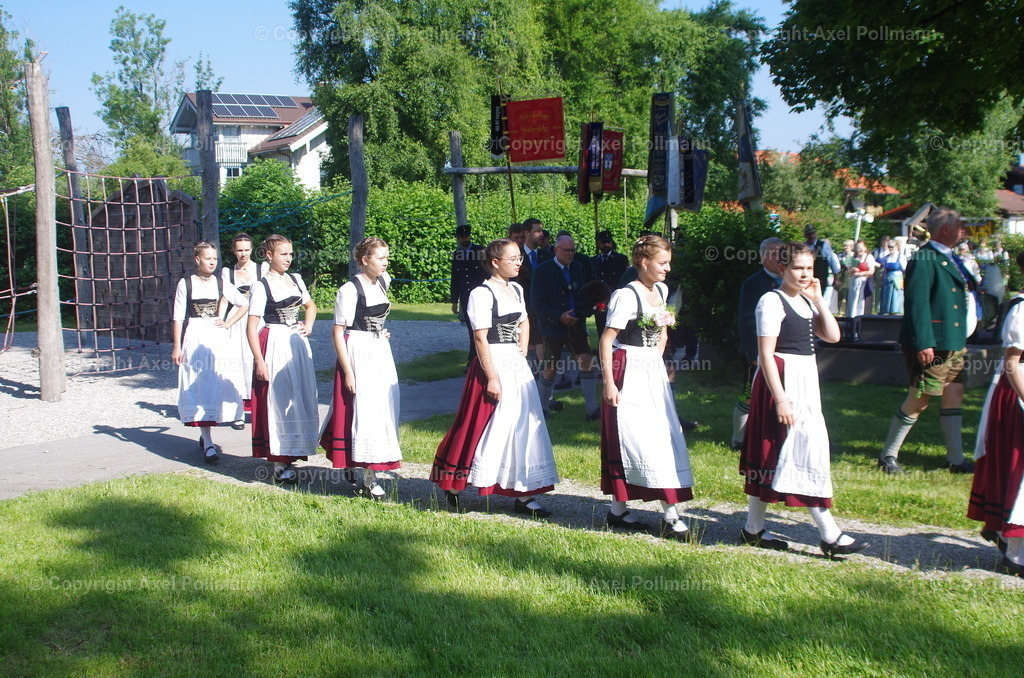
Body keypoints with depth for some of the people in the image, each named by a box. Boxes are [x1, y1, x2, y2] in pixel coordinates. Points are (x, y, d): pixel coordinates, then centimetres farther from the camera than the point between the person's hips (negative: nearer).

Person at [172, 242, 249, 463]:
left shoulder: (221, 284, 7)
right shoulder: (185, 284, 0)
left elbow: (244, 304, 16)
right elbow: (178, 317, -1)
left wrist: (228, 323, 4)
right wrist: (177, 346, -5)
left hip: (218, 338, 3)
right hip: (195, 338, -3)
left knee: (219, 385, 0)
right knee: (199, 389, -4)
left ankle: (205, 433, 18)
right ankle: (208, 444, -5)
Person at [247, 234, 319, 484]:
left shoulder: (296, 280, 9)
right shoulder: (261, 287, -9)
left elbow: (310, 306, 27)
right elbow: (251, 327, -11)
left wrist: (308, 326, 7)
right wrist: (259, 361, -17)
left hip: (298, 344, 7)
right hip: (274, 346, -7)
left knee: (300, 399, 10)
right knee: (278, 400, -4)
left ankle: (289, 456, 22)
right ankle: (279, 464, 2)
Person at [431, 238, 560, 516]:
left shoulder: (516, 289, 12)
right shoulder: (482, 294, -13)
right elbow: (481, 338, -16)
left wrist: (523, 346, 12)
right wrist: (492, 378, -20)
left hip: (517, 365, 8)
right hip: (494, 364, -8)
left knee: (523, 426, 6)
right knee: (487, 428, -2)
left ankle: (523, 495, 10)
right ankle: (453, 486, 16)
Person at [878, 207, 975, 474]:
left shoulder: (948, 258, 15)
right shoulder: (923, 259, -15)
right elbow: (917, 302, -21)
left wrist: (961, 340, 20)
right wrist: (923, 343, -25)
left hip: (952, 344, 9)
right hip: (931, 345, -9)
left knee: (954, 394, 9)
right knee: (919, 400, -3)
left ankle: (956, 459, 15)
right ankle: (888, 456, 9)